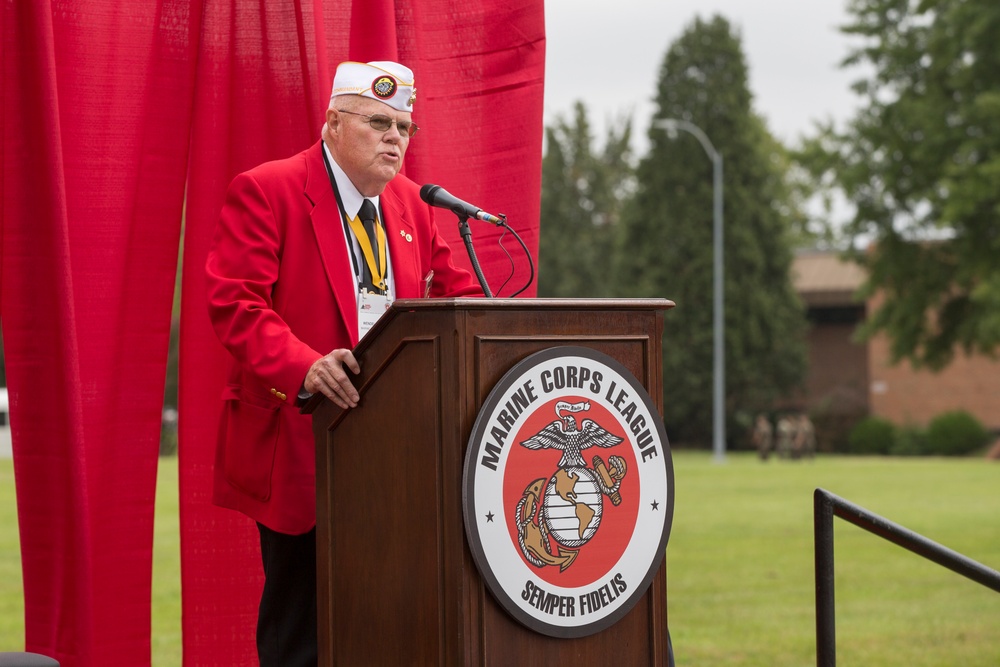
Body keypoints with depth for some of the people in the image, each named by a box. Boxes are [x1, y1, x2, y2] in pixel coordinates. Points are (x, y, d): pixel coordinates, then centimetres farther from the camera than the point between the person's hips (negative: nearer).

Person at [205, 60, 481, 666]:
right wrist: (304, 367, -29)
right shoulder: (263, 193, -5)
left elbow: (455, 296, 20)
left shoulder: (412, 205, 16)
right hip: (300, 446, -6)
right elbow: (233, 303, -14)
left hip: (392, 450, 6)